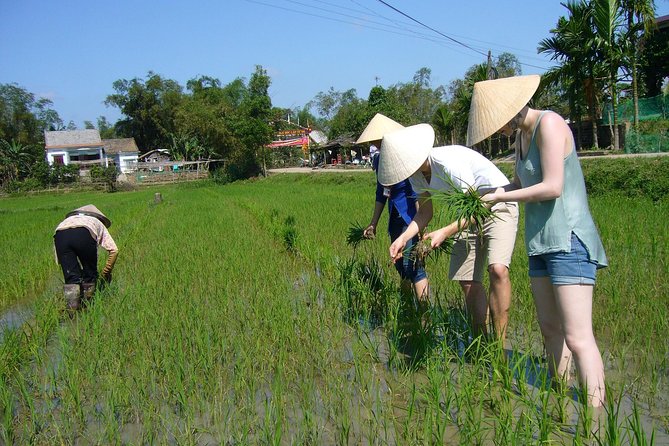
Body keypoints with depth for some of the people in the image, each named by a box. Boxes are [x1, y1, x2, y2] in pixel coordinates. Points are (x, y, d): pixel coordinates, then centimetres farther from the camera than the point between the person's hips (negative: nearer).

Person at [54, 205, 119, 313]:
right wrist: (106, 272, 36)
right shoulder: (99, 224, 39)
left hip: (60, 234, 3)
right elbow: (114, 250, 24)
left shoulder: (69, 219, 46)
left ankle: (72, 311, 1)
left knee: (71, 278, 10)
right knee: (90, 276, 17)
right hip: (84, 234, -3)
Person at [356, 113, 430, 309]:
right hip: (395, 217, 8)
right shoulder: (380, 159, 8)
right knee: (400, 265, 15)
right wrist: (373, 224, 22)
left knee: (412, 264, -15)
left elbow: (418, 191, -17)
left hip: (411, 214, -8)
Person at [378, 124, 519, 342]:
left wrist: (445, 232, -35)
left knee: (497, 269, -28)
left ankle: (499, 346, -18)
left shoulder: (450, 163, -33)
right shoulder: (417, 173, -8)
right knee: (468, 282, 4)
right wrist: (403, 238, -14)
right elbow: (425, 212, 1)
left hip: (498, 207, -8)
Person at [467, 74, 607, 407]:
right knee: (549, 328, 13)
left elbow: (552, 187, -21)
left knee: (577, 338, -12)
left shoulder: (549, 123, -13)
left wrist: (500, 198, -11)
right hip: (541, 242, 9)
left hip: (568, 241, -9)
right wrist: (488, 193, 9)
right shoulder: (521, 135, 13)